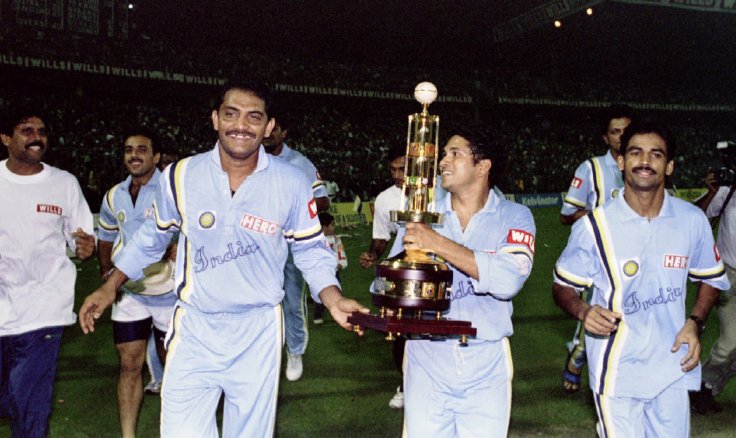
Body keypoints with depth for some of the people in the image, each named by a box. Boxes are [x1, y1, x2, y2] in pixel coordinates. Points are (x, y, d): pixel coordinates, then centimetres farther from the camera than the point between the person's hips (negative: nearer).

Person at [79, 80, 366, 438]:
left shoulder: (292, 184, -9)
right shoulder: (181, 175, -6)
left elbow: (310, 251, 1)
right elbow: (152, 237, 10)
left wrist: (333, 300, -14)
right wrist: (110, 287, 9)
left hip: (258, 332, 0)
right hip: (194, 329, 0)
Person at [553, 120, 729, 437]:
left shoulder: (692, 220, -1)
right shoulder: (594, 226, -10)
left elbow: (711, 279, 13)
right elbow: (563, 286, -1)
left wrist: (694, 322, -3)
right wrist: (583, 311, -21)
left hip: (673, 369, 3)